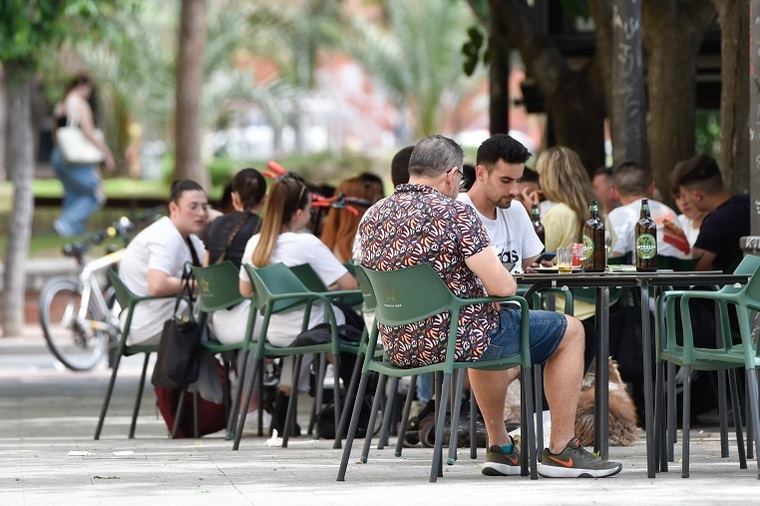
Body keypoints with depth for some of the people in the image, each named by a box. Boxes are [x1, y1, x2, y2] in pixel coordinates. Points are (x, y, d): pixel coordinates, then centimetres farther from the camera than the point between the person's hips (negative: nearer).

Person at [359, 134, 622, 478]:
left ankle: (500, 448, 42)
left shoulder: (373, 217, 4)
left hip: (398, 347, 8)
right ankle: (561, 452, 13)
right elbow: (502, 287, -21)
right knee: (570, 331, 12)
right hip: (451, 340, -8)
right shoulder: (453, 212, -17)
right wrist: (508, 280, 4)